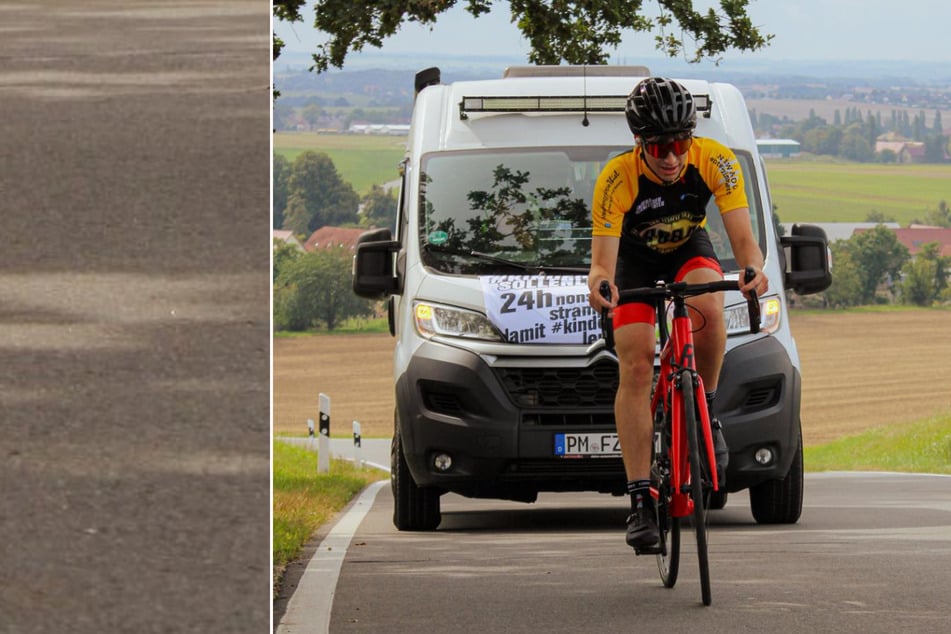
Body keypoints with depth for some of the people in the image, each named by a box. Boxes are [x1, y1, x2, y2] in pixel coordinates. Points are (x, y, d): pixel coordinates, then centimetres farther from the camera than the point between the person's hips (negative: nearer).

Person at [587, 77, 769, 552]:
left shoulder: (715, 161, -29)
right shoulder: (618, 178, -33)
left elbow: (742, 236, -32)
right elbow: (603, 259, -36)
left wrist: (753, 269, -54)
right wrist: (599, 281, -60)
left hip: (689, 250, 1)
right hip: (635, 259, -1)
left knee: (708, 310, -34)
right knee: (635, 370, -15)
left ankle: (704, 413, -10)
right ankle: (639, 501, -14)